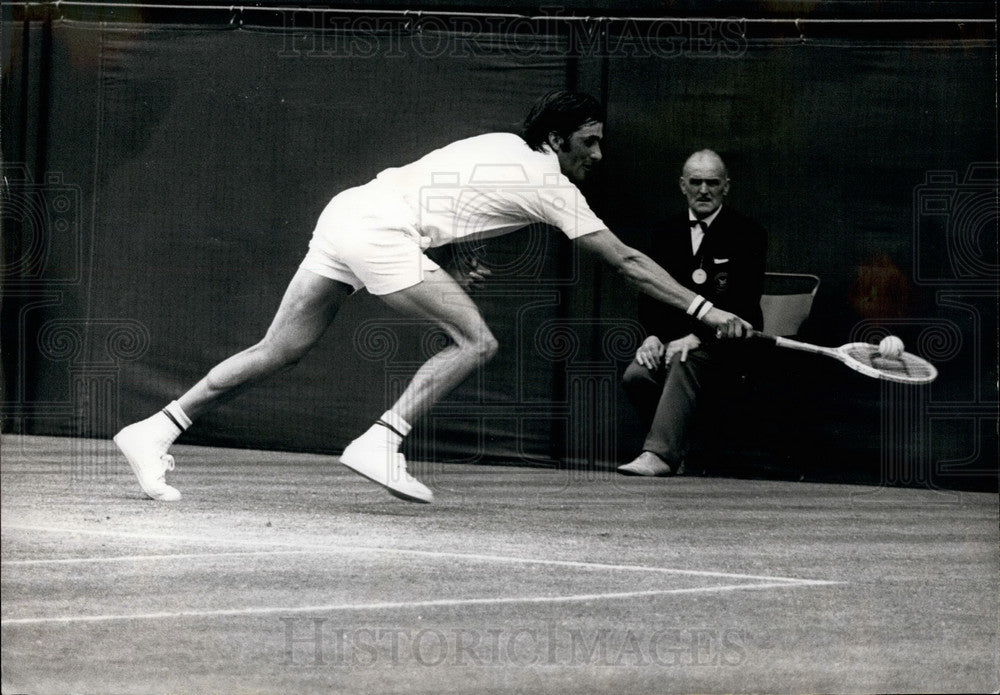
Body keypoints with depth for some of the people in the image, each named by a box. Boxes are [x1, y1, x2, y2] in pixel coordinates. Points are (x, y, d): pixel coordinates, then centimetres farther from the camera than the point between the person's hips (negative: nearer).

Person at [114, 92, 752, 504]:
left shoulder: (503, 146, 20)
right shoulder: (554, 186, -2)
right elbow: (626, 261, 0)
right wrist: (702, 308, 3)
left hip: (348, 208, 8)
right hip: (381, 227, -8)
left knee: (278, 353, 7)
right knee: (476, 342, -7)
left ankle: (157, 430, 4)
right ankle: (381, 442, -14)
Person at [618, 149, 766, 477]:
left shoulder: (746, 234, 0)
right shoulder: (667, 233, 15)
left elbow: (743, 301, -10)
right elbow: (649, 293, 11)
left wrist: (697, 337, -23)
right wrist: (653, 336, -11)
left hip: (725, 343, -5)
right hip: (672, 339, 5)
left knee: (684, 363, -37)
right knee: (635, 375, -26)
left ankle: (659, 453, -46)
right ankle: (677, 448, -11)